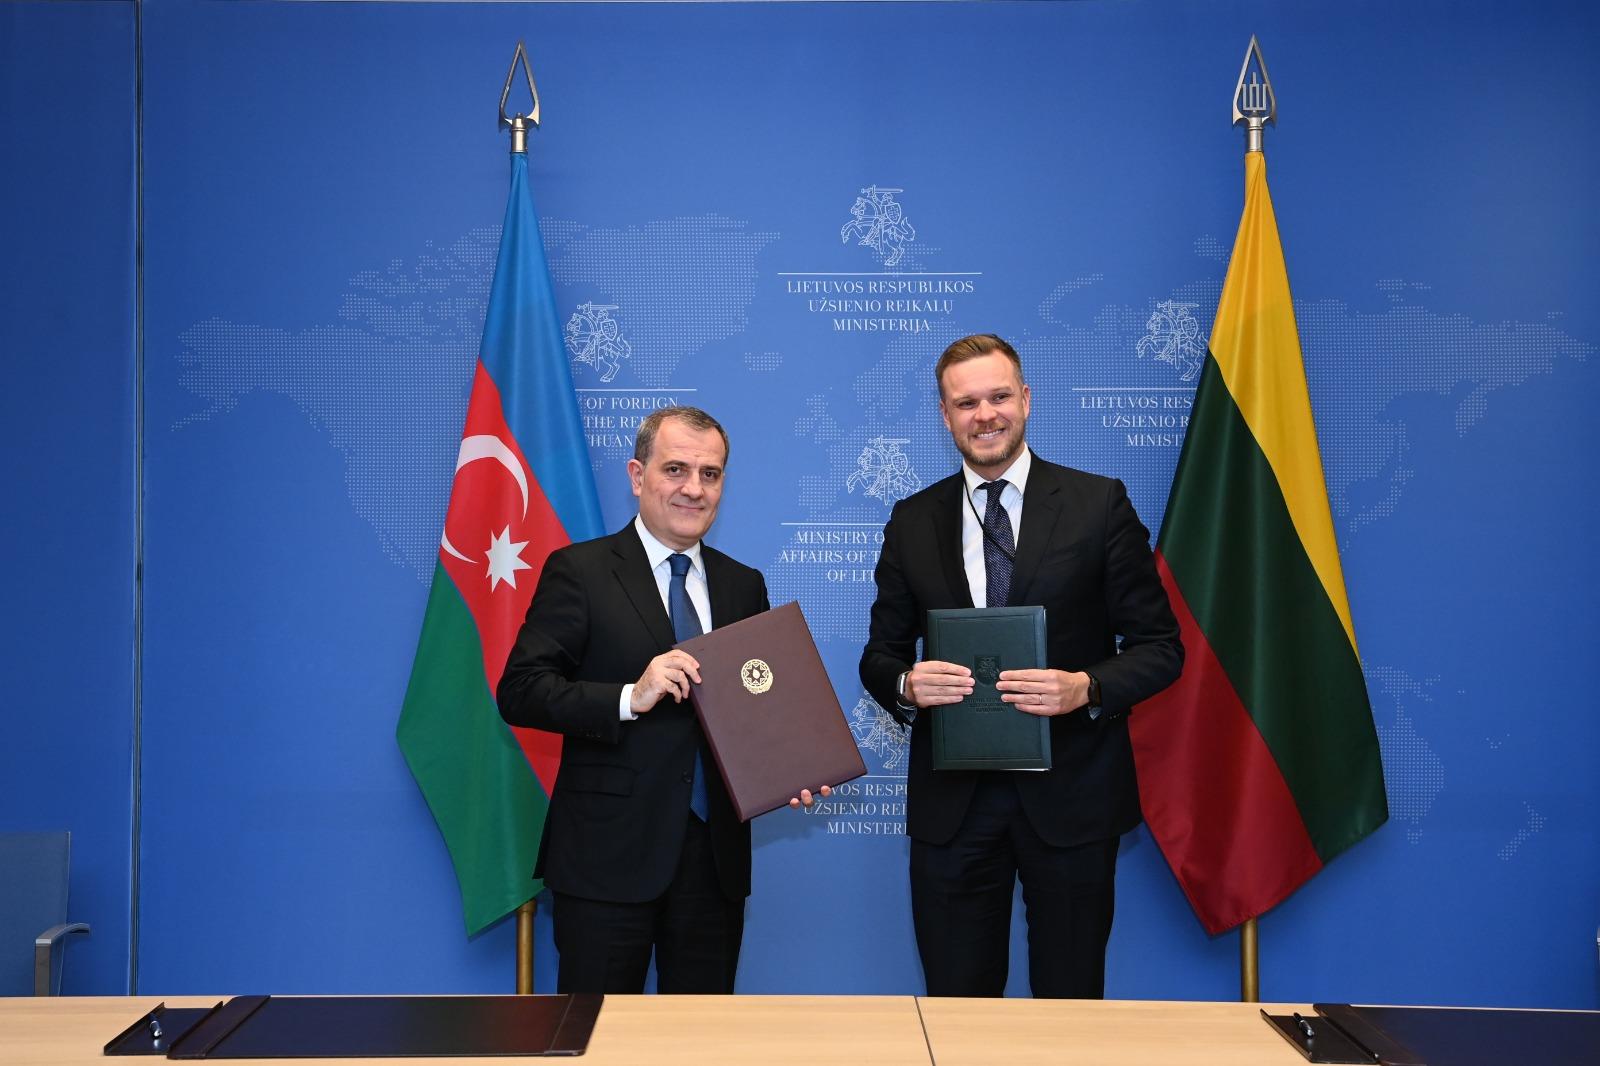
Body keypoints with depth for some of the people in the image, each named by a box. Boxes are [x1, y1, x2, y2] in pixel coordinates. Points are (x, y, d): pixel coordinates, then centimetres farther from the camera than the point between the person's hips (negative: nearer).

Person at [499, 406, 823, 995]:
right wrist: (630, 698, -22)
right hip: (609, 853, -4)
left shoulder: (744, 586, 12)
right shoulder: (578, 571, -3)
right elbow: (519, 691, -10)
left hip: (716, 854, 5)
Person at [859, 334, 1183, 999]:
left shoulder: (1098, 505, -1)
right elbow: (880, 656, 10)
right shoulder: (912, 522, 6)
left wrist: (1087, 688, -19)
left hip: (1069, 794, -2)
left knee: (1070, 1004, 11)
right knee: (957, 1004, 11)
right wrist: (905, 684, -13)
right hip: (951, 800, 2)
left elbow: (1160, 646, -1)